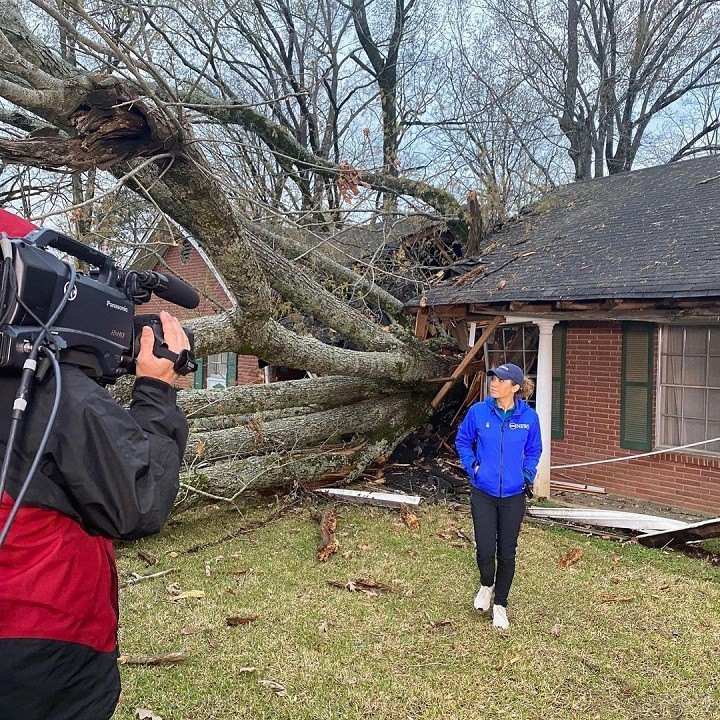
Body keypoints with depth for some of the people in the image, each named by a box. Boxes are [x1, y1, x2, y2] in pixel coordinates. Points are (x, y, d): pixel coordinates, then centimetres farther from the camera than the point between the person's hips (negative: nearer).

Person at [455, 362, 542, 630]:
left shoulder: (529, 417, -6)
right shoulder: (478, 411, -8)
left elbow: (534, 451, 11)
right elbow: (462, 441, 7)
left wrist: (528, 474, -3)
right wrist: (472, 465, -5)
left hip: (514, 495, 1)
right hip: (483, 492, 0)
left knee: (507, 552, 9)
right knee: (485, 549, -3)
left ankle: (500, 604, 29)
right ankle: (486, 585, 31)